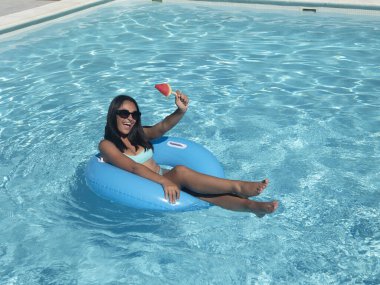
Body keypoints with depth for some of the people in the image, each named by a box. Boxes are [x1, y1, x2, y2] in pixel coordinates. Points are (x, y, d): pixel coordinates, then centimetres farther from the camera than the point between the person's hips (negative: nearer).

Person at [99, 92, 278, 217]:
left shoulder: (139, 134, 18)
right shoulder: (106, 145, -2)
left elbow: (162, 127, 1)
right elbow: (133, 167, -18)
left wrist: (181, 111, -19)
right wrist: (164, 181, -31)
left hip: (164, 179, 6)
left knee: (196, 188, -25)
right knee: (180, 171, -32)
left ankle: (250, 205, -42)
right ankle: (238, 187, -30)